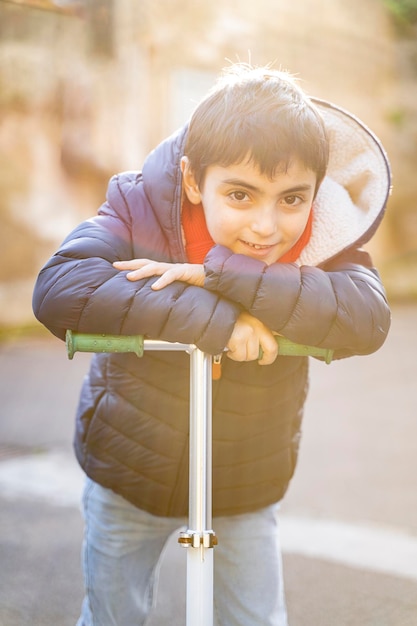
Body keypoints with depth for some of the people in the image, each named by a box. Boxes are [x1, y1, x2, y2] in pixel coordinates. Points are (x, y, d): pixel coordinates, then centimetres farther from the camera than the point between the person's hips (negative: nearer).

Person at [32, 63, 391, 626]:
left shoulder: (321, 242, -17)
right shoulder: (140, 208, -20)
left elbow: (368, 317, -36)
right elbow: (57, 290, -35)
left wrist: (223, 272, -42)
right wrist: (212, 318, -42)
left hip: (246, 485, 1)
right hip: (127, 471, 0)